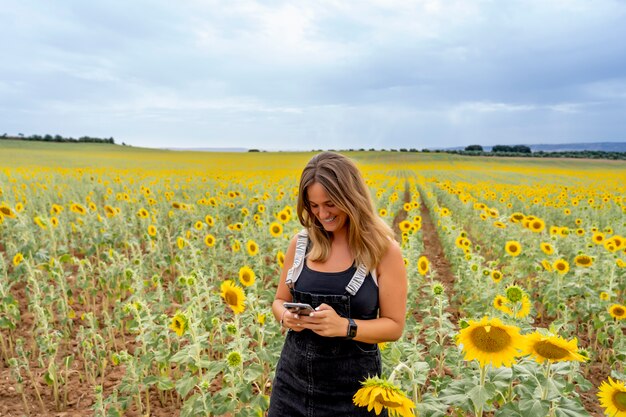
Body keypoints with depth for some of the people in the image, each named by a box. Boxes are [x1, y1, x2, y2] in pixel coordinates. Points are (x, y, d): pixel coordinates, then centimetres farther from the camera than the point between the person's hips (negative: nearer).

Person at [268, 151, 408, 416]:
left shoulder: (384, 250, -12)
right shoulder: (301, 243, -3)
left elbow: (394, 326, -8)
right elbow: (280, 301, 9)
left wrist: (343, 326, -24)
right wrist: (286, 317, -14)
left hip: (352, 385, -3)